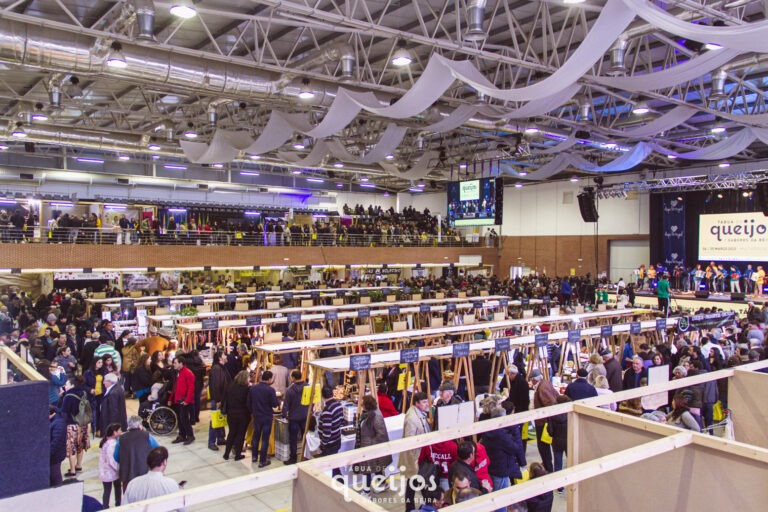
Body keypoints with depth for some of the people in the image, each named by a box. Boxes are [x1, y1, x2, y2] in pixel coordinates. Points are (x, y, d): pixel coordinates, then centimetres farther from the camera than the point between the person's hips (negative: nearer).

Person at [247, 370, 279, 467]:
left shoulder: (252, 388, -3)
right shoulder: (270, 390, -18)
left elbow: (248, 403, 3)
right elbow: (274, 404, -16)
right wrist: (278, 402, 5)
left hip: (256, 416, 4)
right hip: (267, 417, -4)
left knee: (256, 436, 22)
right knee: (265, 439, 4)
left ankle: (254, 456, 33)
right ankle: (262, 461, 9)